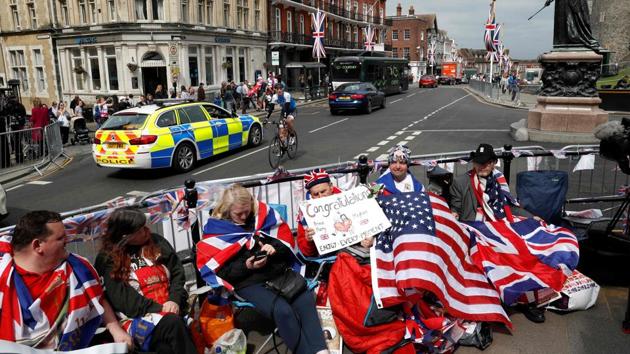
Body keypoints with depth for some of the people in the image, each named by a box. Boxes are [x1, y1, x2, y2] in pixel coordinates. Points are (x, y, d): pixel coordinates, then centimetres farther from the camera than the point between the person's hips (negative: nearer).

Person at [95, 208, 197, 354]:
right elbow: (122, 298, -6)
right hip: (137, 318, -2)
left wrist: (174, 300, -10)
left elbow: (177, 273, 9)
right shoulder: (108, 259, 4)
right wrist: (159, 308, -15)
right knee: (172, 324, -34)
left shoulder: (157, 242, 14)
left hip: (169, 309, 3)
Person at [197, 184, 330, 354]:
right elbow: (219, 271, -3)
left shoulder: (263, 212, 7)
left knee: (306, 299, -25)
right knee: (282, 310, -30)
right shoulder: (215, 230, -1)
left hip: (279, 271, 4)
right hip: (248, 282, -3)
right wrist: (246, 266, -16)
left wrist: (275, 248, -10)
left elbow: (287, 240, 11)